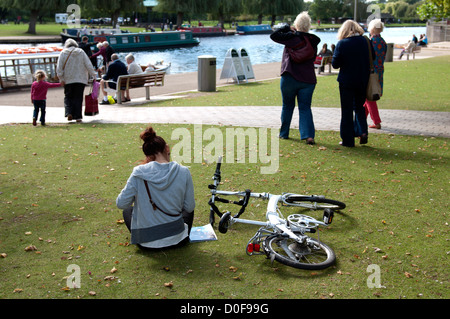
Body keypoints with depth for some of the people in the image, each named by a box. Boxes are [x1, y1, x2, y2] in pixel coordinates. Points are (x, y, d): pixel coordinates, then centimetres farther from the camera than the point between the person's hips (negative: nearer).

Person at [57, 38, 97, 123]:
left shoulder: (63, 53, 3)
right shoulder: (81, 52, 4)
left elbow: (59, 68, -2)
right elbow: (88, 65, 0)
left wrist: (61, 79, 1)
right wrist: (93, 75, 7)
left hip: (68, 80, 0)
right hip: (80, 80, 0)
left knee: (68, 97, 13)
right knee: (78, 98, 4)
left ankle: (69, 113, -5)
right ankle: (78, 117, 1)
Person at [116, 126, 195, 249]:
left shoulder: (139, 174, -14)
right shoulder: (183, 172, -13)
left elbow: (121, 203, -8)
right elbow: (189, 207, -5)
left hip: (146, 242, -1)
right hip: (176, 240, 1)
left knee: (128, 210, 32)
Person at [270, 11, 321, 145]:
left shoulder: (292, 37, -8)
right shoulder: (313, 41, 8)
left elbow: (273, 36, -8)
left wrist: (287, 28, 3)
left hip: (289, 78, -3)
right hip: (308, 79, 3)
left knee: (287, 106, 12)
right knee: (305, 108, 3)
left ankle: (284, 133, 23)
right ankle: (308, 135, -12)